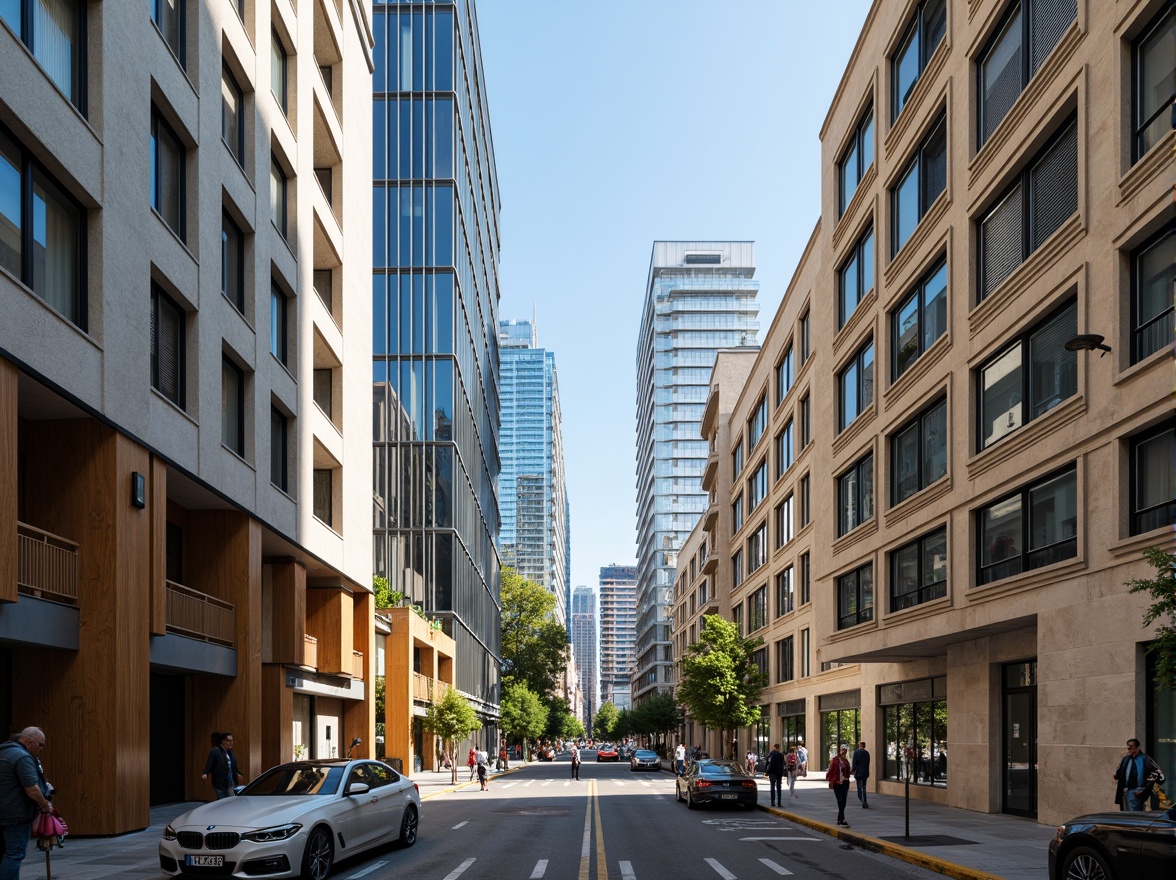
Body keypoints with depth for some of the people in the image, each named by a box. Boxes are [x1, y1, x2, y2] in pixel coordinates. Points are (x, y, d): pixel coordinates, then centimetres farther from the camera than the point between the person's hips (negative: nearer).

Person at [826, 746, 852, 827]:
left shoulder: (846, 761, 10)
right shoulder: (834, 760, -7)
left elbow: (848, 772, 16)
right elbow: (831, 770, -7)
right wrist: (830, 781, -11)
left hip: (845, 783, 6)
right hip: (837, 784, -6)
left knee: (843, 803, 9)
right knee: (840, 802, -11)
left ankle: (839, 819, 20)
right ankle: (842, 820, -15)